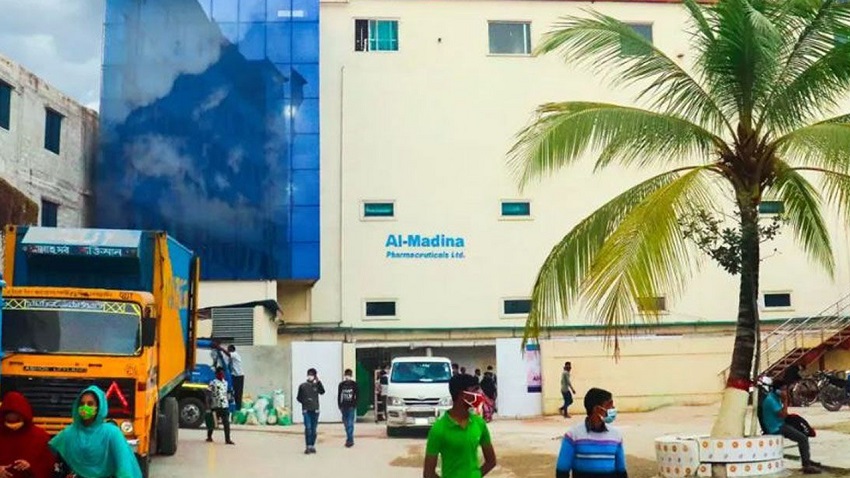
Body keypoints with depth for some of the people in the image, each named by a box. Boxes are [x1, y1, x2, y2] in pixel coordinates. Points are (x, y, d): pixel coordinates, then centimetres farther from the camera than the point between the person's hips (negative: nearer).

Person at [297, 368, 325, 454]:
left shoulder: (317, 385, 6)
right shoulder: (302, 386, 6)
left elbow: (322, 392, -14)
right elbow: (298, 397, 10)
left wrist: (318, 381, -21)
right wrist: (304, 401, -8)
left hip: (315, 410, 1)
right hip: (306, 410, -1)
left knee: (314, 429, 6)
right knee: (308, 428, -10)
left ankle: (313, 446, 15)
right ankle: (308, 446, -8)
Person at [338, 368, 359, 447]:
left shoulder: (354, 384, -2)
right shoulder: (341, 384, 7)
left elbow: (357, 396, -3)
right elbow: (339, 396, 9)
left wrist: (355, 405, -12)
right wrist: (339, 405, 2)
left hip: (351, 407, -4)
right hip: (344, 407, 4)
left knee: (350, 424, -9)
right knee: (346, 423, 9)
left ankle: (350, 440, -9)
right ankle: (350, 439, 21)